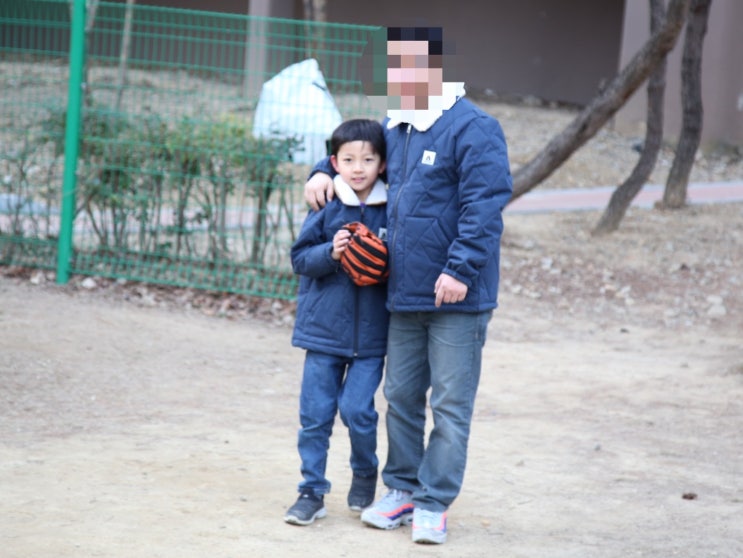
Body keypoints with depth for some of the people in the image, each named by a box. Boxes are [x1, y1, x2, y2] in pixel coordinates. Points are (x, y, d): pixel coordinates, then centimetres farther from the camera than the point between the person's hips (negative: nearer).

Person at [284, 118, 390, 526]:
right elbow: (300, 258, 0)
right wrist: (330, 253, -17)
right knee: (315, 413, 4)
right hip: (324, 327, 1)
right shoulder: (327, 207, -1)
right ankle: (312, 492, 15)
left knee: (357, 409, -6)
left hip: (371, 335, -1)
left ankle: (365, 473, 22)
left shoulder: (392, 210, -2)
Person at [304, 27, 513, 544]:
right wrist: (325, 171, 11)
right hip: (405, 296, 8)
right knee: (401, 397, 14)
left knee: (450, 405, 0)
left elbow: (483, 208, -19)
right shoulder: (395, 128, 11)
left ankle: (433, 505, 6)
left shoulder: (473, 129, -13)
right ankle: (402, 490, 26)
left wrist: (461, 269, -25)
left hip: (456, 296, -8)